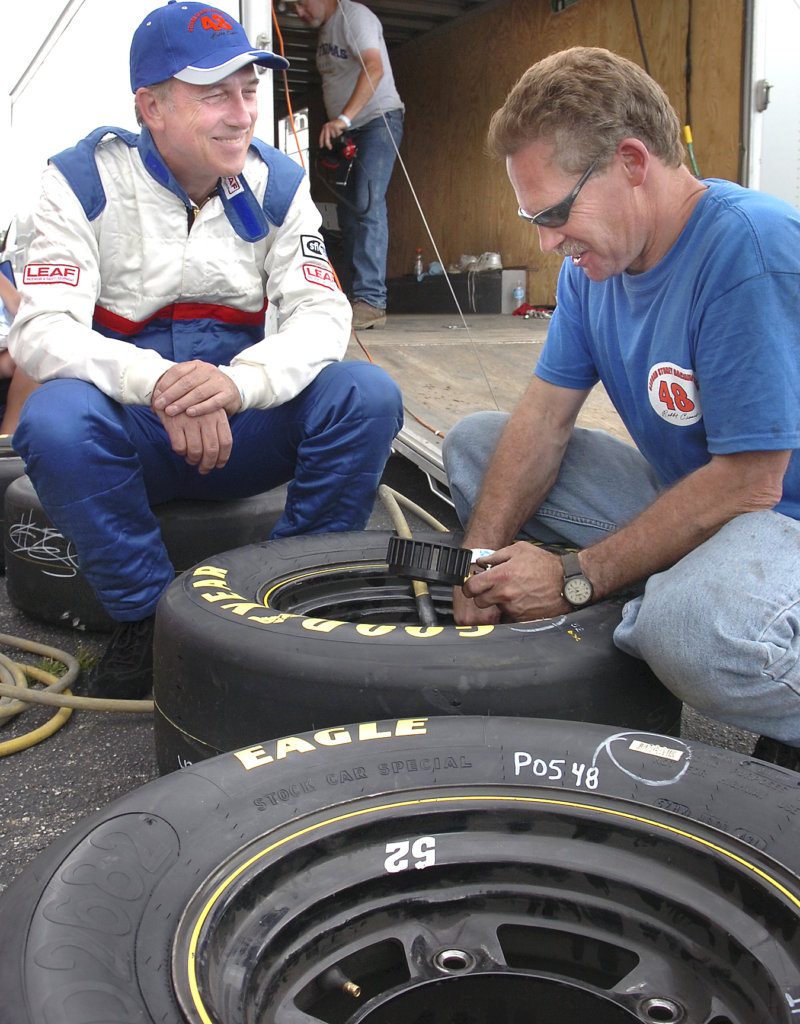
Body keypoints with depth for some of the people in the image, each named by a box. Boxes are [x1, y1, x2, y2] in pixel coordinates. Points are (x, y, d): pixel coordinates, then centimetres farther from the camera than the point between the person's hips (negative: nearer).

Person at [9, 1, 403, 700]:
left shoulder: (277, 184, 2)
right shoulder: (85, 181, -6)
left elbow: (321, 314, -10)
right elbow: (44, 330, -17)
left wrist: (240, 381, -32)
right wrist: (158, 382, -38)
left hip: (242, 427, 2)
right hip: (130, 434, -2)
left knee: (368, 396, -23)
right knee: (55, 420, -34)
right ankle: (148, 617, -14)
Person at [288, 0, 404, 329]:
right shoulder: (325, 30, 18)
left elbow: (374, 69, -25)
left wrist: (344, 117, -33)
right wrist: (334, 130, 5)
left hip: (378, 120, -9)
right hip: (346, 132, 9)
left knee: (368, 206, -20)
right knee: (348, 213, 4)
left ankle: (371, 301, -25)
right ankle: (361, 300, 7)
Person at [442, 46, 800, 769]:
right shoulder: (593, 260, 2)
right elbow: (544, 417, 2)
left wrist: (574, 578, -22)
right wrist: (483, 558, -11)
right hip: (680, 496, 8)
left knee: (691, 627, -41)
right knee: (474, 444, 5)